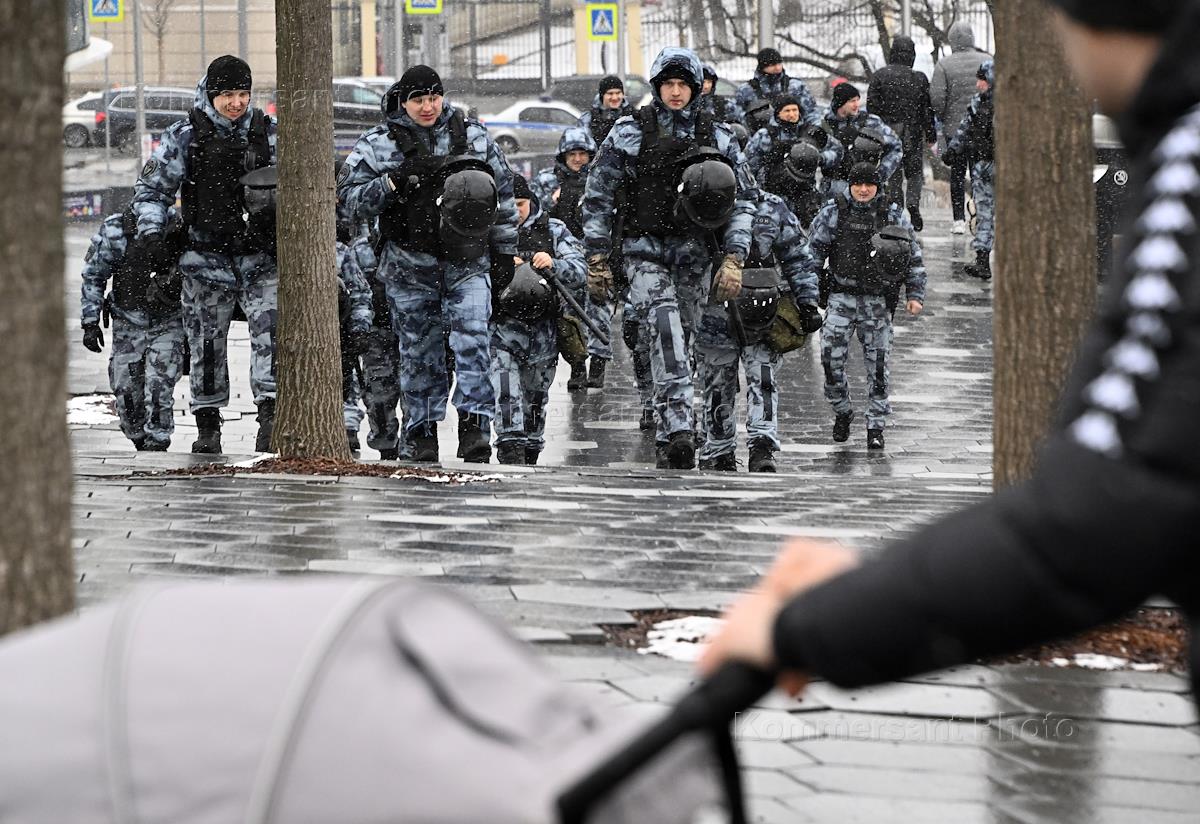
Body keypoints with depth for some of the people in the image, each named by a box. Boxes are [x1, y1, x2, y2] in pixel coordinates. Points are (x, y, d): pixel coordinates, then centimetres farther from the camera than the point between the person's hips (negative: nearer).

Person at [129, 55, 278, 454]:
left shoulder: (268, 133, 4)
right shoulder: (184, 137, -1)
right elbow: (152, 188, 5)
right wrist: (151, 226, -11)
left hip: (259, 254, 1)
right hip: (207, 256, 0)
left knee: (271, 325, -19)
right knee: (207, 341, 5)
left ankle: (270, 414, -20)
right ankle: (208, 425, 17)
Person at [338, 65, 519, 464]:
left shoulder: (472, 136, 7)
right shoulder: (379, 144, 1)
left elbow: (502, 192, 15)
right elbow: (350, 197, -2)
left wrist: (505, 250, 15)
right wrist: (390, 184, -18)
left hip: (467, 261, 1)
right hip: (410, 266, 0)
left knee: (472, 340, -12)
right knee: (419, 350, 5)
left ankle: (474, 424, -11)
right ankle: (423, 432, 14)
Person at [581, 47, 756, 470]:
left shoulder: (717, 137, 6)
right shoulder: (630, 133, 1)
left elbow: (743, 200, 6)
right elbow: (597, 197, 5)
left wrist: (734, 260, -5)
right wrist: (597, 260, 2)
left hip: (694, 251, 3)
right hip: (645, 249, -3)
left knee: (682, 339, 9)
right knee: (665, 330, -22)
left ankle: (669, 436, 21)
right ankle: (678, 427, -31)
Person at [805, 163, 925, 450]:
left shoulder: (893, 215, 4)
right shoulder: (832, 212, 1)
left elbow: (914, 257, 8)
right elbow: (814, 249, 5)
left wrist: (915, 295, 2)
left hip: (878, 301, 0)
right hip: (842, 297, 0)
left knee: (878, 366, 3)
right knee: (831, 359, -8)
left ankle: (876, 426, 13)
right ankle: (842, 412, 15)